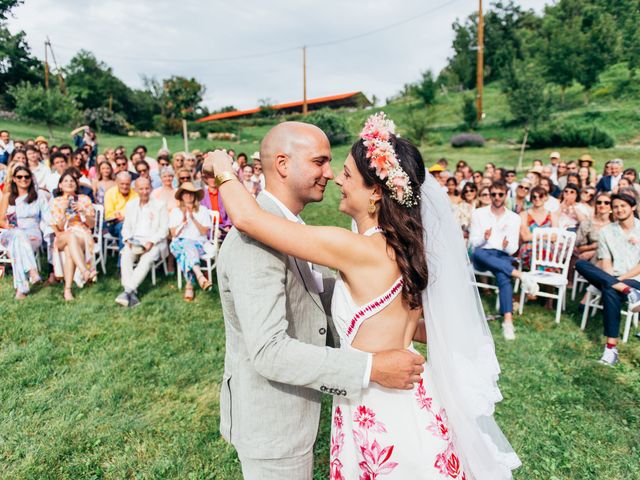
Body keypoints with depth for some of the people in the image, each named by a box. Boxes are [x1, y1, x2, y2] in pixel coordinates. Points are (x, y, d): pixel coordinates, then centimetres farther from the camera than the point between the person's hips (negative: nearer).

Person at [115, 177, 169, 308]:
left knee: (147, 260, -34)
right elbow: (126, 227, 15)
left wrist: (151, 242, -17)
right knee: (125, 257, -28)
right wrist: (128, 240, -7)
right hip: (134, 242, 3)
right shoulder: (130, 205, 17)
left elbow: (164, 229, -2)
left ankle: (128, 291, -36)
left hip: (154, 242, -3)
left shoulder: (159, 206, 5)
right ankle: (132, 294, -35)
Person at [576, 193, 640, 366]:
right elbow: (606, 263, 5)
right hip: (612, 278, 3)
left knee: (610, 291, -37)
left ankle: (611, 347, -34)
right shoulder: (606, 231, 10)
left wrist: (620, 278, -15)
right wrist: (612, 280, -15)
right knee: (581, 264, -25)